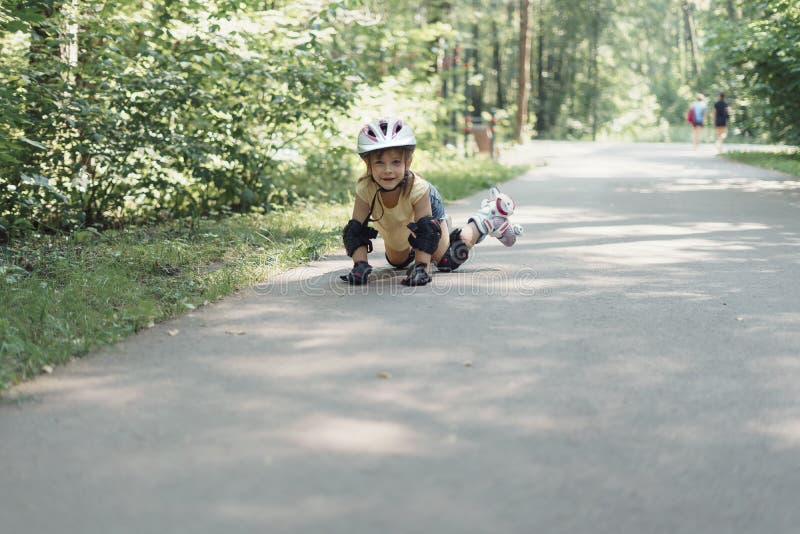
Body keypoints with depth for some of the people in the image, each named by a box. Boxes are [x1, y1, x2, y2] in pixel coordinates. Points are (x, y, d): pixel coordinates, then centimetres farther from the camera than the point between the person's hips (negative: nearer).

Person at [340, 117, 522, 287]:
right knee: (397, 263, 23)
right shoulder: (365, 189, -39)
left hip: (429, 210, -3)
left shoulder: (417, 187, -44)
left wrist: (421, 267, -49)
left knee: (448, 261, 0)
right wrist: (360, 265, -48)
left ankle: (488, 218, 16)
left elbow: (426, 232, -41)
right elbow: (356, 233, -36)